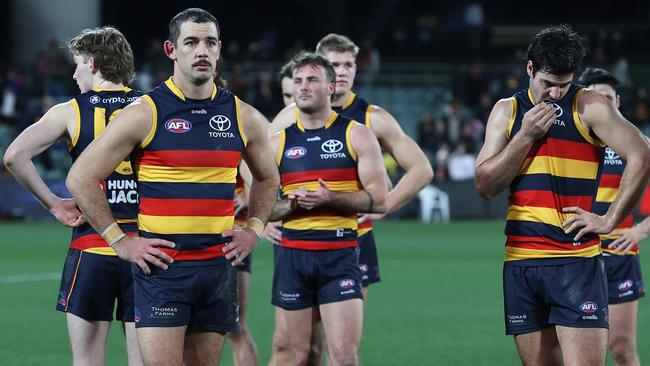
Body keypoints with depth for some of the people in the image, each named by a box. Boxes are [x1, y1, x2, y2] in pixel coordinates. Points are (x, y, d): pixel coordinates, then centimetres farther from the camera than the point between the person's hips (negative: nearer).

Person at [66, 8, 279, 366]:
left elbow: (267, 178, 27)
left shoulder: (243, 117, 8)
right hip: (161, 266, -4)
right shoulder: (144, 114, -5)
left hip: (218, 266, 4)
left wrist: (253, 229, 13)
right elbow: (80, 178, -3)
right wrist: (120, 241, -5)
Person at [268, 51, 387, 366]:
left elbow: (379, 199, -3)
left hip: (340, 255, -3)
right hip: (292, 256, 3)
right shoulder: (278, 142, 11)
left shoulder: (356, 135, 3)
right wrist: (292, 204, -9)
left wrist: (330, 199, -17)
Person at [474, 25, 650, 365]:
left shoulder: (589, 107, 0)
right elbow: (484, 184, 5)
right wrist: (526, 135, -4)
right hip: (521, 263, 4)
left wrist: (611, 220, -9)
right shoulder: (507, 111, 12)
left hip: (578, 262, -4)